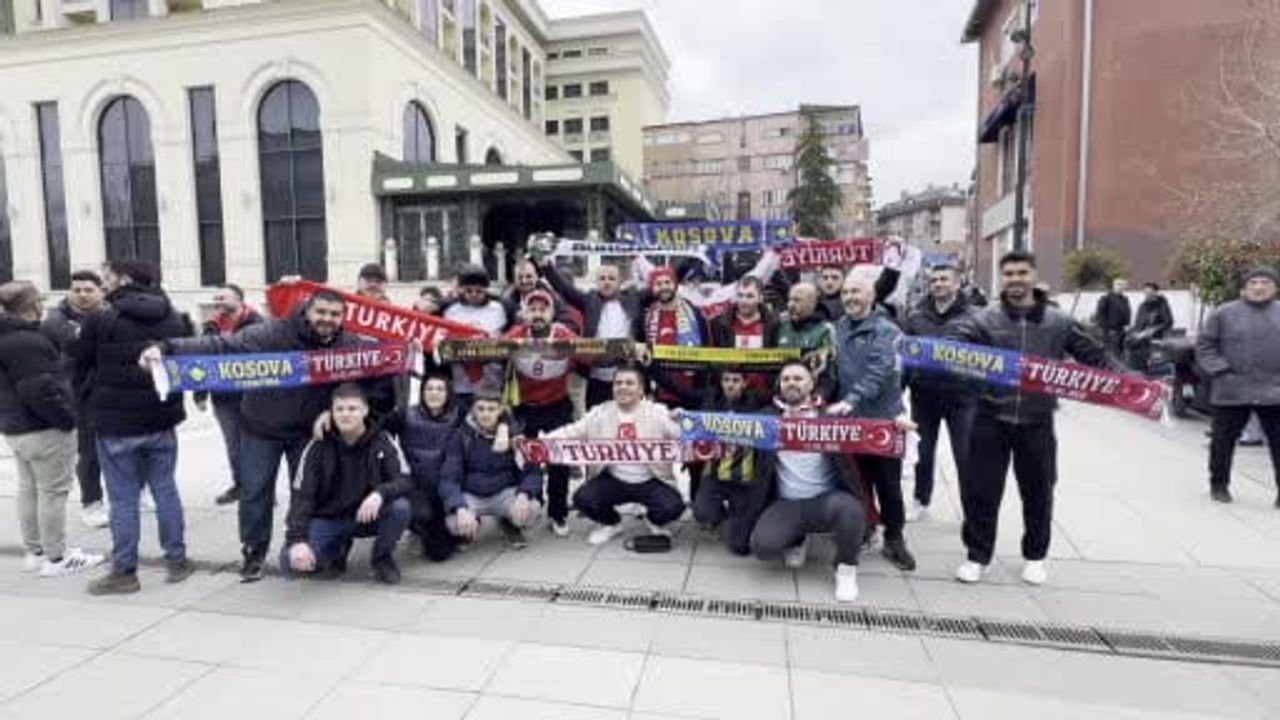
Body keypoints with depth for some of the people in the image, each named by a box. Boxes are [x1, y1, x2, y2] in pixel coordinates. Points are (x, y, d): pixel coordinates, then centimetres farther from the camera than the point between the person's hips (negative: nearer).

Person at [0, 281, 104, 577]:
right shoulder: (27, 341, -21)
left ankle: (34, 552, 28)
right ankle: (56, 558, 7)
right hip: (44, 430, -10)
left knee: (28, 489, 17)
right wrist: (67, 418, -16)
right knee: (53, 492, -1)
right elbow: (38, 389, -25)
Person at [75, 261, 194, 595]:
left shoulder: (100, 321, -10)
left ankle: (124, 572, 12)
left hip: (116, 424, -4)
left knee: (123, 499, 4)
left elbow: (80, 368, -1)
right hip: (162, 420, 4)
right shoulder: (175, 319, 5)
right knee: (165, 490, 11)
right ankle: (177, 561, 16)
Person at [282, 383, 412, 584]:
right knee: (290, 561, -22)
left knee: (401, 507, -31)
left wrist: (380, 493, -39)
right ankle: (337, 550, 12)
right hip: (328, 519, 1)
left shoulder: (382, 441, -11)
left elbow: (405, 481, -17)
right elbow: (301, 495, -14)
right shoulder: (318, 447, -10)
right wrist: (297, 539, -28)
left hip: (369, 515, 0)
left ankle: (383, 557, 0)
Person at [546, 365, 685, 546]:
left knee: (672, 507, -24)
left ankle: (654, 522, 16)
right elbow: (572, 432, -1)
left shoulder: (658, 412, -3)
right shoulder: (599, 413, 4)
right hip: (613, 481, 2)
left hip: (650, 482, -2)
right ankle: (611, 523, 17)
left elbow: (680, 434, -13)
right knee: (583, 499, -18)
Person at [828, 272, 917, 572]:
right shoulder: (840, 327, 9)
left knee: (888, 483, 6)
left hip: (883, 418, -4)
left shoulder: (886, 330, -10)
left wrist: (851, 400, -33)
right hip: (851, 418, 5)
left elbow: (878, 372, -23)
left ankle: (894, 540, 21)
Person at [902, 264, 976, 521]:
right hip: (924, 395, 3)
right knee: (923, 452, 15)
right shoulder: (916, 315, 5)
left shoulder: (971, 315, -3)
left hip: (961, 396, -3)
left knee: (965, 454, 6)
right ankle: (921, 502, 31)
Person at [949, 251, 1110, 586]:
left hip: (1037, 421, 1)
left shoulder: (1059, 322, 2)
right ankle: (977, 556, 20)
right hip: (992, 419, -1)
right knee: (979, 489, 3)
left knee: (1038, 491, 14)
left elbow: (1095, 356, 7)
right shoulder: (985, 319, -4)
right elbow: (952, 342, -18)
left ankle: (1035, 556, 35)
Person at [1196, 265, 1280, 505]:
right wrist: (1221, 370, -8)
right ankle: (1219, 484, 23)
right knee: (1223, 440, 8)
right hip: (1231, 391, -1)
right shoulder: (1224, 313, 0)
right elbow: (1204, 346, 2)